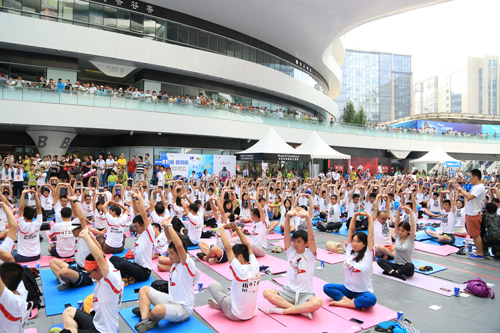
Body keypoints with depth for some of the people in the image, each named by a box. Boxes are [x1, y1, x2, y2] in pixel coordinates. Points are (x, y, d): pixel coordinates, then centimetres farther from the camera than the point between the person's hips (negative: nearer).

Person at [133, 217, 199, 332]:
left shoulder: (187, 264, -20)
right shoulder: (176, 262, 4)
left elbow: (179, 245, -36)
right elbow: (171, 241, 5)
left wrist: (169, 225, -32)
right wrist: (165, 226, -11)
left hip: (183, 308, -9)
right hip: (170, 300, 9)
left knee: (158, 310, -37)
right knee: (144, 289, 10)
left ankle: (152, 318, -1)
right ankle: (145, 319, -9)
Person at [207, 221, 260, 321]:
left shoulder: (240, 270, -26)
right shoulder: (255, 267, -9)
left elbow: (227, 248, -25)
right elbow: (247, 246, 2)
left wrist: (222, 228, -14)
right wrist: (237, 229, 2)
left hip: (236, 315, -7)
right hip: (251, 313, 7)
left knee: (213, 285, 4)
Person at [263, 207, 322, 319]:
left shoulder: (309, 254, -2)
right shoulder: (290, 251, 5)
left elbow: (311, 237, -18)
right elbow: (286, 234, -8)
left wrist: (307, 217, -32)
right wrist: (288, 216, -23)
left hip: (305, 294, -3)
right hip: (288, 291, 3)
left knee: (318, 302, -35)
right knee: (267, 292, -24)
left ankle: (283, 310, -25)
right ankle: (302, 309, -24)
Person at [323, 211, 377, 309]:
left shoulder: (368, 254, -9)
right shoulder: (349, 251, 1)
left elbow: (370, 235, -15)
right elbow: (351, 231, 1)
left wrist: (369, 217, -13)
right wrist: (355, 216, -4)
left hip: (363, 292, -4)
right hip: (347, 289, 4)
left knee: (371, 299, -36)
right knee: (327, 287, -13)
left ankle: (342, 303, -26)